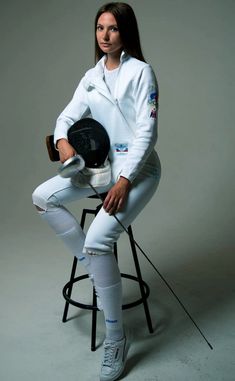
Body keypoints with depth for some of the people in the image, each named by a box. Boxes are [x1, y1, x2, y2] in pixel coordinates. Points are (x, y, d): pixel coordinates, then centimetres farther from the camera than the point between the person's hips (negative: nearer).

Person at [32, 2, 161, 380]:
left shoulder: (140, 71, -7)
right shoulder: (91, 76, 12)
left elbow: (147, 131, -14)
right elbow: (69, 115, 8)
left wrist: (125, 181, -22)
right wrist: (62, 140, -17)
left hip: (137, 168, -7)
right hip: (102, 163, 7)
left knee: (97, 240, -24)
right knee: (43, 197, -7)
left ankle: (116, 339, -9)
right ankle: (93, 263, 5)